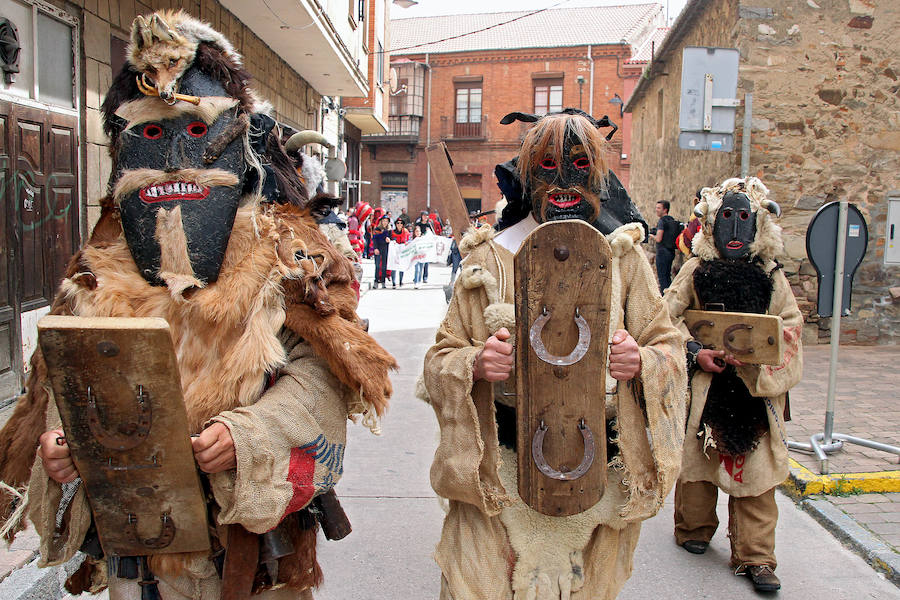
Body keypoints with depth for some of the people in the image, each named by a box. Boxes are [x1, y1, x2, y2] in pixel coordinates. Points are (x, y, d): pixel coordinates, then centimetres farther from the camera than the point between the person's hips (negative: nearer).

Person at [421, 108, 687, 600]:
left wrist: (640, 362, -19)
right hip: (500, 471, -1)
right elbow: (441, 358, 1)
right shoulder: (490, 257, 0)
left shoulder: (624, 256, 2)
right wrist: (476, 366, -21)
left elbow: (669, 349, 4)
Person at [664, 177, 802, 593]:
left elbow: (791, 326, 5)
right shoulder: (696, 270, 1)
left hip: (758, 390, 1)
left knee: (756, 469, 1)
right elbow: (670, 316, 0)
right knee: (697, 458, 9)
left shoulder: (771, 276, 5)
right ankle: (694, 530, 31)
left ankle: (755, 557, 11)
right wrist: (695, 353, -13)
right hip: (705, 384, -1)